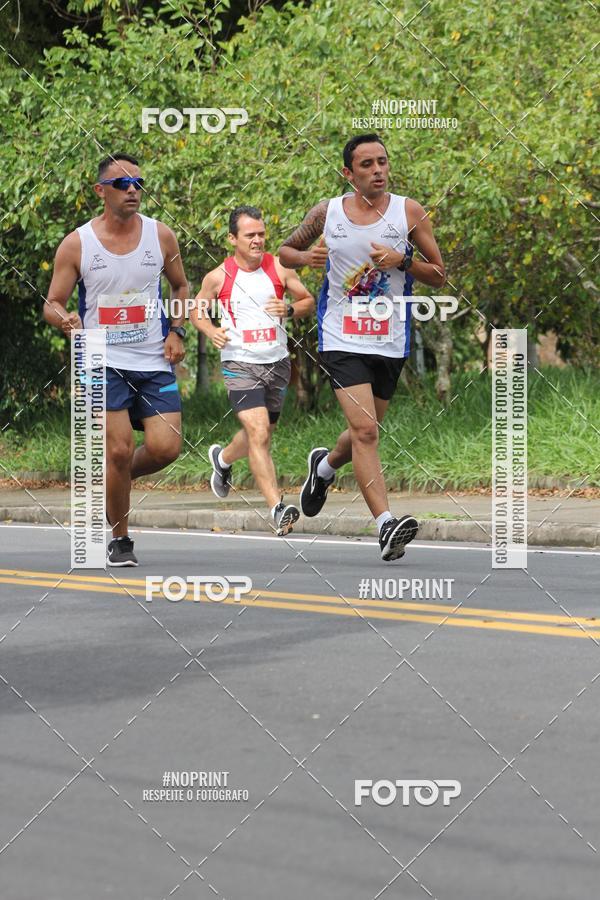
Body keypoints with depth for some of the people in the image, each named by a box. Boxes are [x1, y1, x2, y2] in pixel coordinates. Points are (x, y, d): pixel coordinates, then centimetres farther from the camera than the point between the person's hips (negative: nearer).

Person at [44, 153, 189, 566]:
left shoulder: (161, 236, 3)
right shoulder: (77, 244, -3)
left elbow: (181, 287, 20)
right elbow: (52, 304, 2)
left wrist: (176, 331, 5)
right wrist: (66, 319, -21)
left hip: (155, 362, 2)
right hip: (103, 362, -2)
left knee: (165, 448, -11)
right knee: (119, 449, -11)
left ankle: (119, 477, 22)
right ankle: (119, 540, 7)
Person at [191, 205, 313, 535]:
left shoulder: (279, 268, 0)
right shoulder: (219, 277, -5)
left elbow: (308, 301, 10)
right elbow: (197, 310, 9)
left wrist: (289, 310, -11)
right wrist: (211, 331, -11)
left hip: (277, 363, 4)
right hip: (240, 363, -4)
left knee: (260, 433, 18)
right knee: (259, 434, -18)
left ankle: (222, 458, 52)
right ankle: (277, 509, -21)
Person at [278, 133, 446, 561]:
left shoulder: (409, 212, -1)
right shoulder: (326, 213, 1)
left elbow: (439, 275, 3)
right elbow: (285, 251, 16)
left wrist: (403, 260, -16)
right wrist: (306, 257, -7)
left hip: (390, 342, 2)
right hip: (342, 339, -2)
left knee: (365, 432, 17)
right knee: (365, 431, -18)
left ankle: (325, 465, 50)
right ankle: (387, 524, -23)